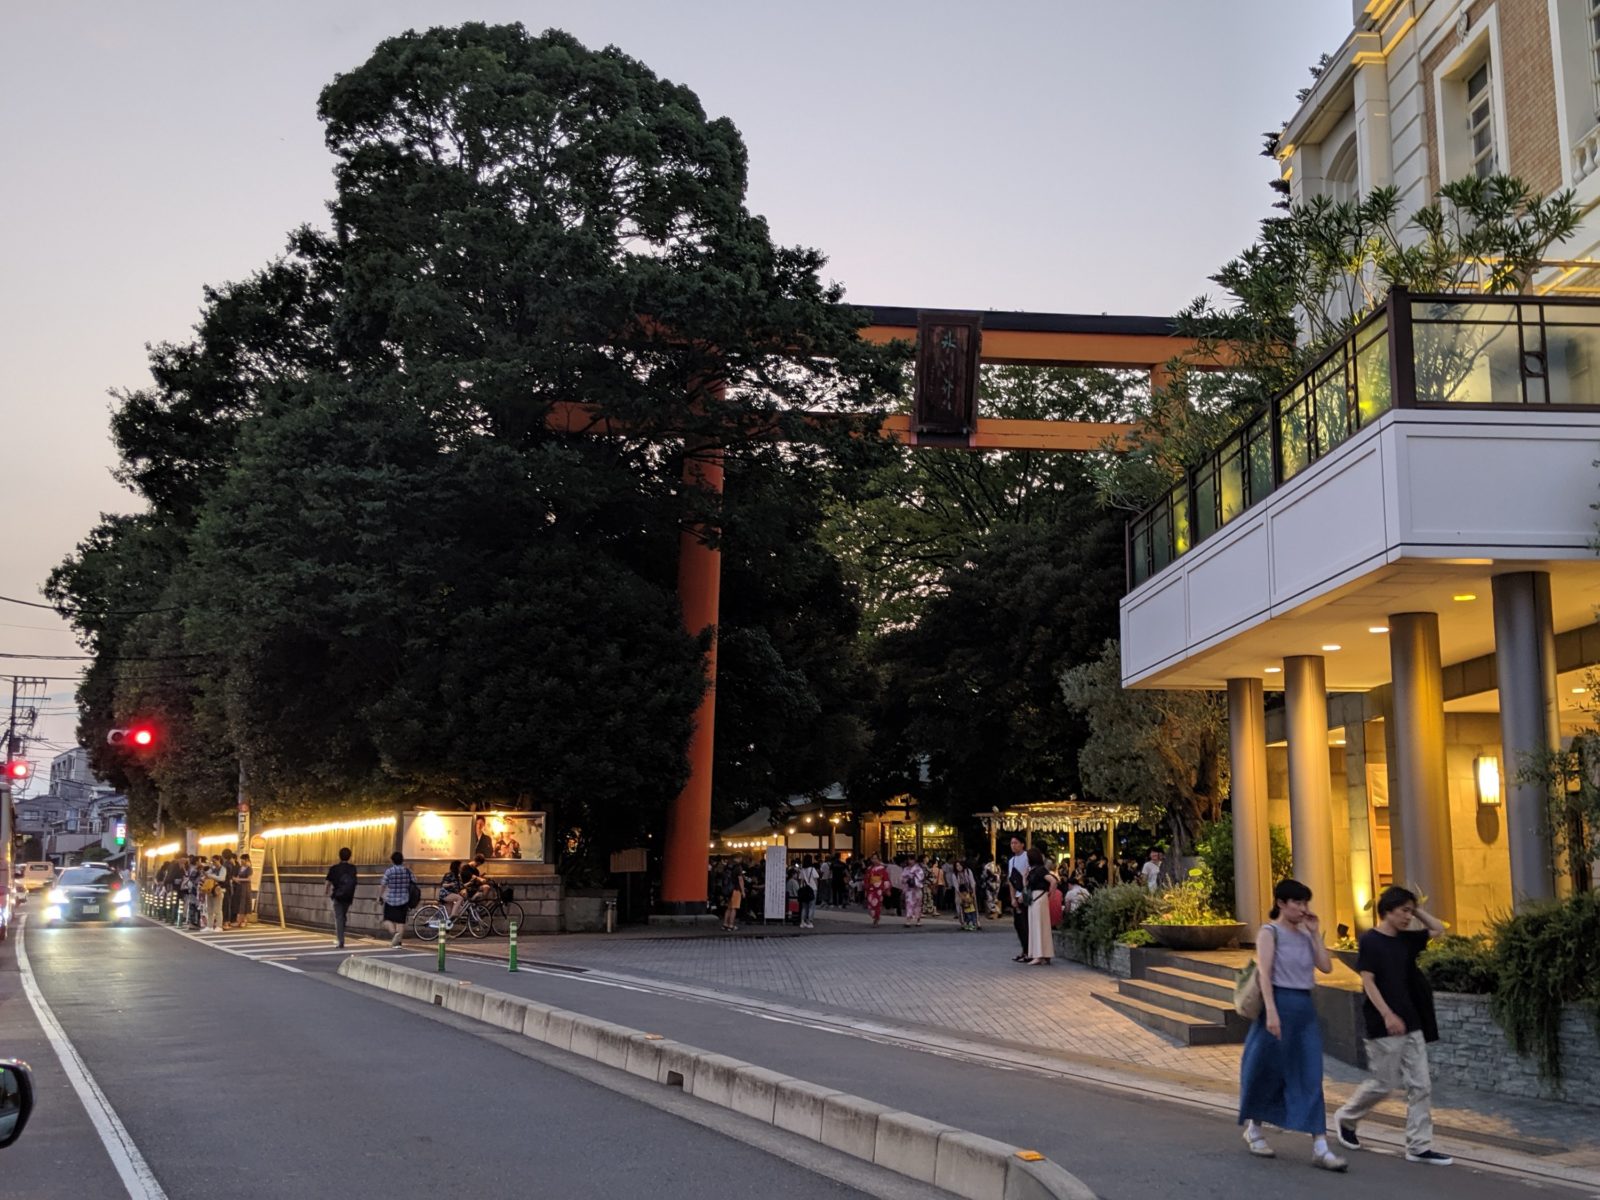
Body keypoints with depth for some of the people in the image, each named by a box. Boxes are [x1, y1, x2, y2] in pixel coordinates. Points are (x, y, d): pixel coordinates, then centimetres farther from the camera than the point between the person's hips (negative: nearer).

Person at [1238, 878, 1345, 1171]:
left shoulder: (1304, 934, 12)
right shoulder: (1270, 932, -5)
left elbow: (1326, 966, 3)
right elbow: (1264, 972, -14)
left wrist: (1315, 932, 2)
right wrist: (1271, 1012, -23)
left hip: (1305, 1007, 5)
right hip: (1281, 1004, -5)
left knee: (1311, 1078, -1)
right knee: (1267, 1070, 7)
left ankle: (1320, 1147, -3)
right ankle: (1252, 1128, 29)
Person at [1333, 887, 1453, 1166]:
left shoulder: (1405, 939, 9)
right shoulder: (1370, 941, -10)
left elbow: (1438, 929, 22)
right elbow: (1367, 981, -14)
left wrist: (1417, 911, 7)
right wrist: (1387, 1015, -21)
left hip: (1411, 1023, 7)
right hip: (1384, 1026, -7)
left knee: (1420, 1085, 3)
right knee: (1384, 1083, 0)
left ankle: (1419, 1146, 8)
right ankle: (1346, 1118, 23)